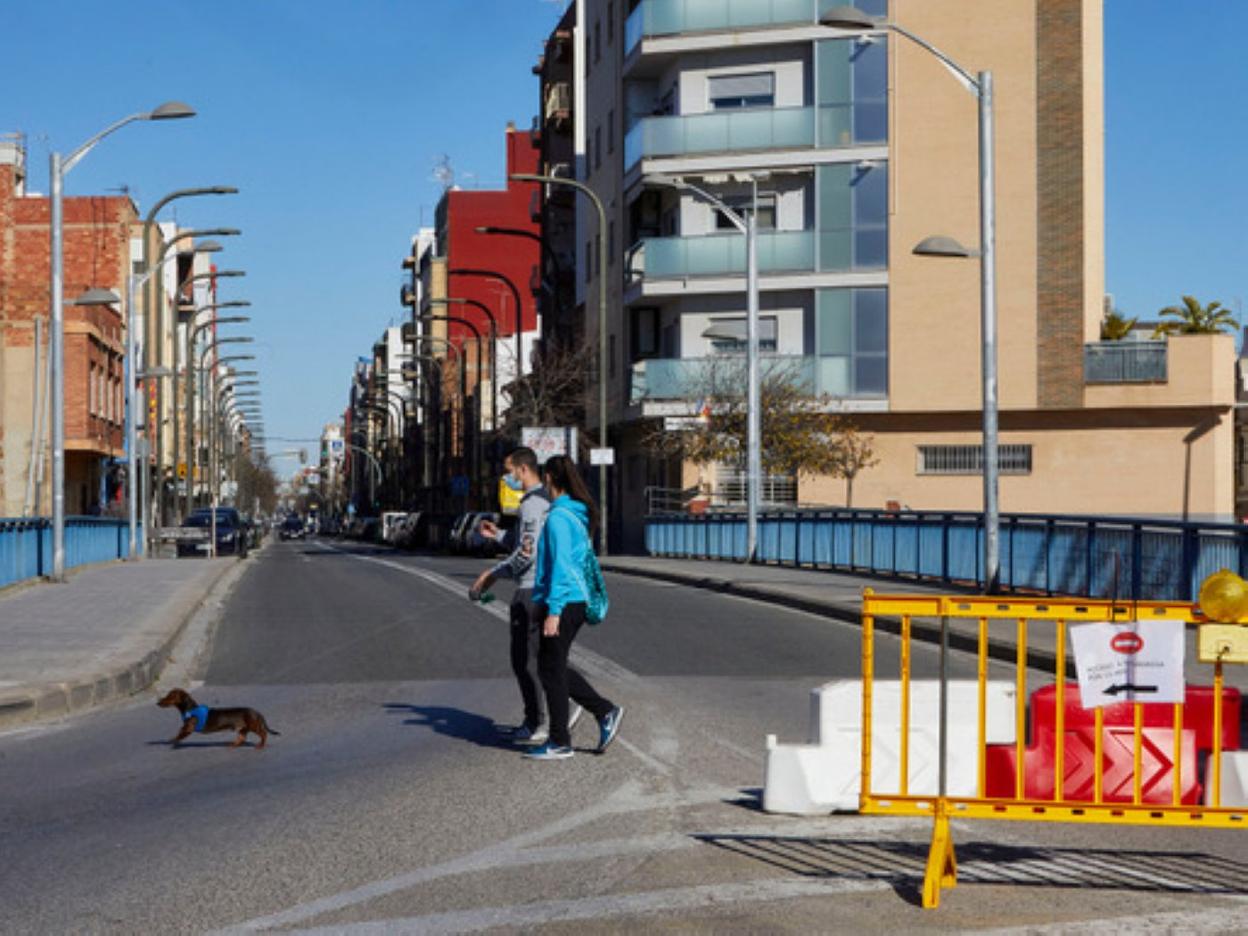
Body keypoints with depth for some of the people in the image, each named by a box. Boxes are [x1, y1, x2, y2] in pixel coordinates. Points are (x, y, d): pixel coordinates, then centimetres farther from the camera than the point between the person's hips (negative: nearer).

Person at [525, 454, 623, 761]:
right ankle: (605, 712, 16)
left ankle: (559, 742, 8)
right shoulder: (581, 514, 13)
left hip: (562, 602, -9)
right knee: (554, 668, 19)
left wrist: (553, 611, -20)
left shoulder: (559, 517, -16)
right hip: (577, 600, 9)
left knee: (551, 672, 1)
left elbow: (561, 566, -20)